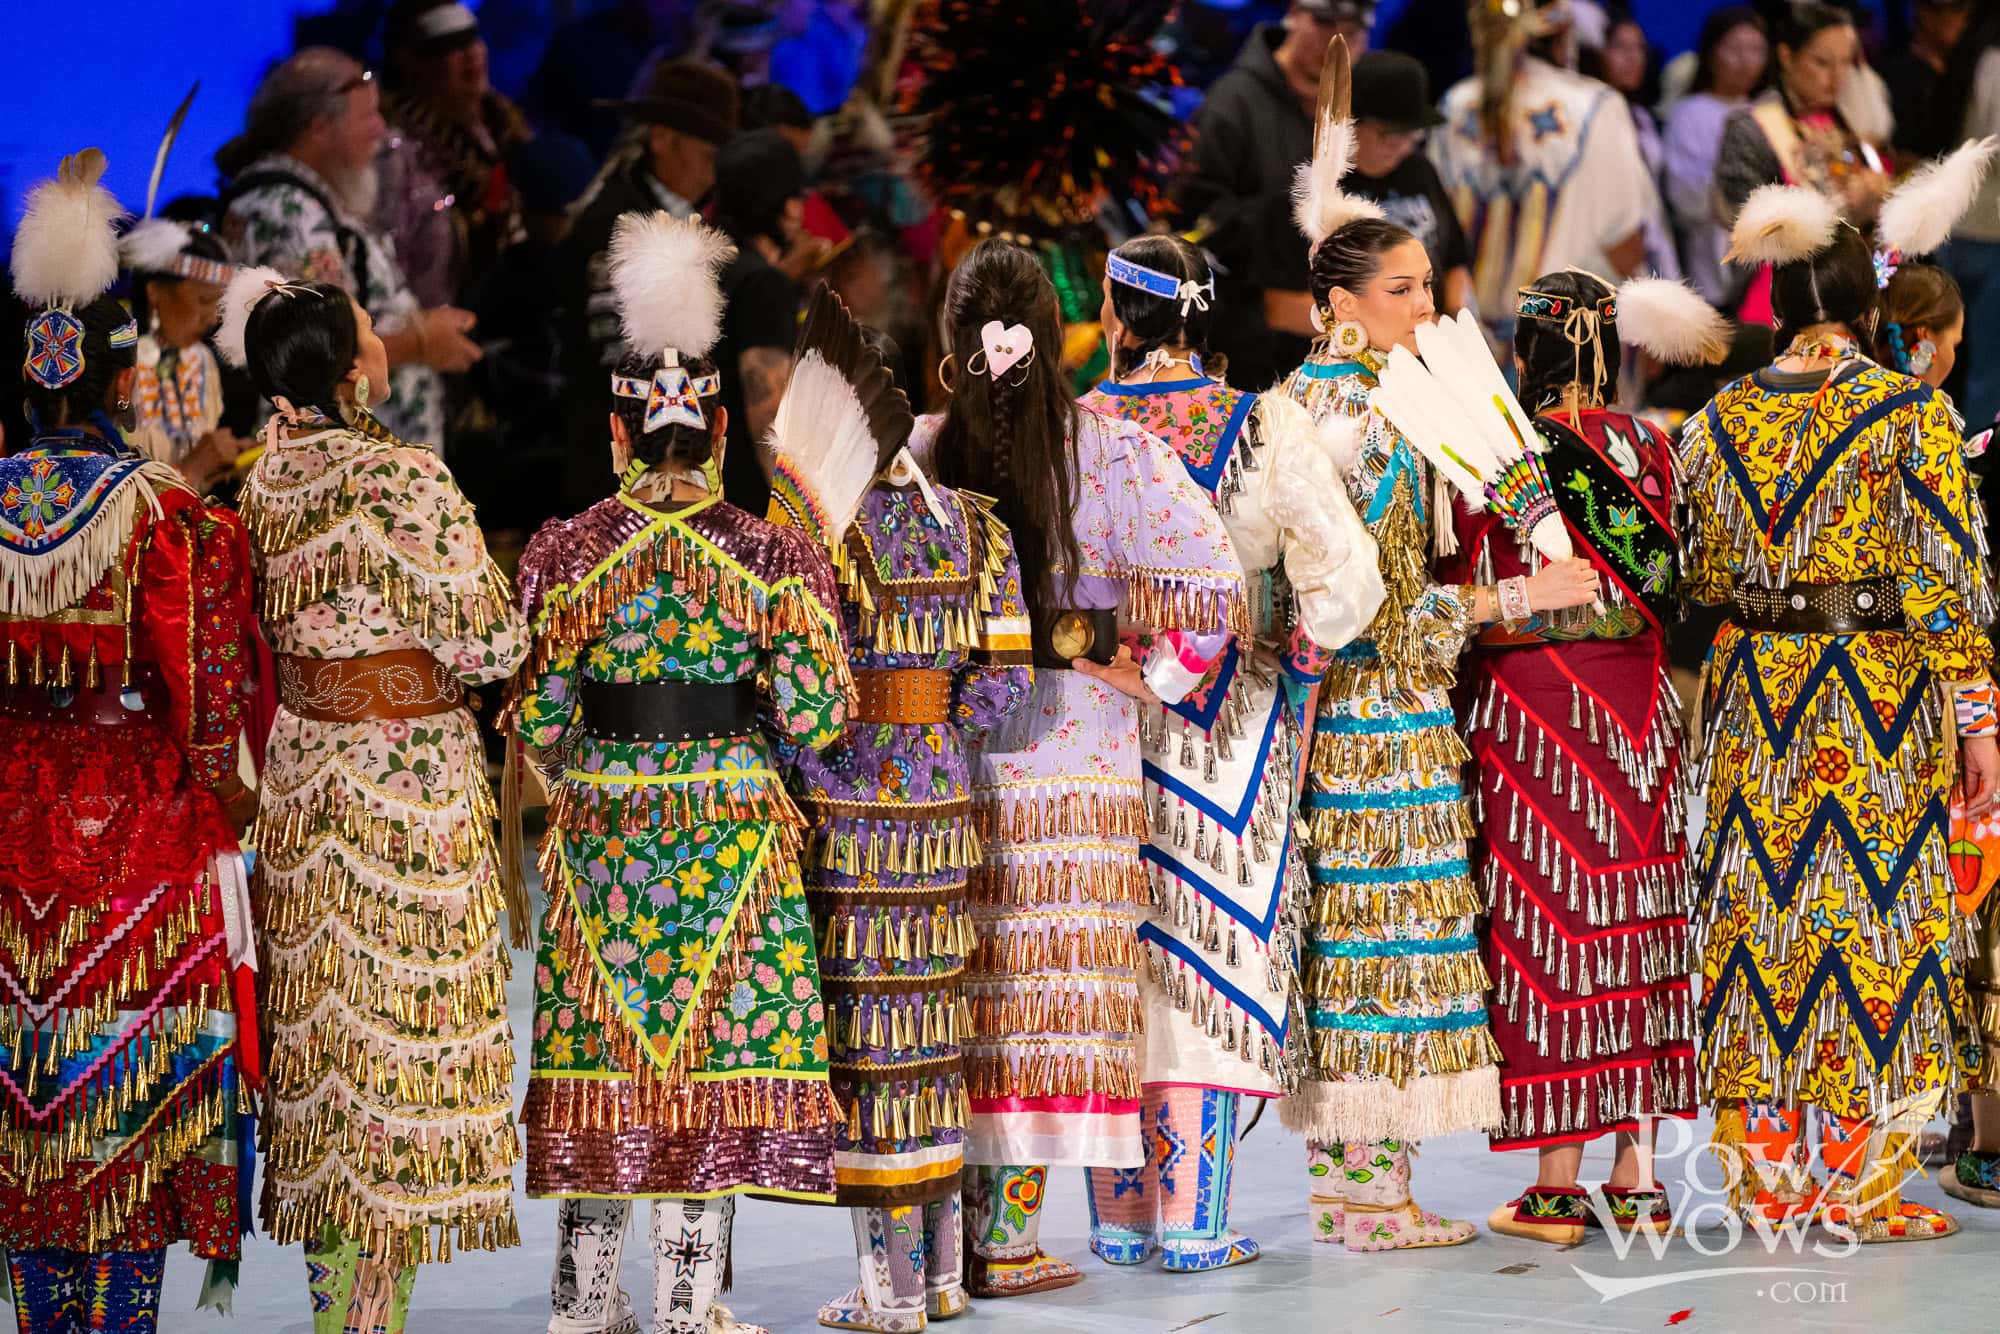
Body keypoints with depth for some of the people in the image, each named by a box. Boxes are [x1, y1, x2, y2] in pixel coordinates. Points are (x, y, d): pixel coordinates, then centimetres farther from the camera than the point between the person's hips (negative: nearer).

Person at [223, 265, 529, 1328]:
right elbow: (488, 646, -16)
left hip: (302, 773, 6)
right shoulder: (407, 480, -19)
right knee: (405, 1015, 1)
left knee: (324, 1018, 12)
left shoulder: (264, 483, 2)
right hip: (411, 781, -6)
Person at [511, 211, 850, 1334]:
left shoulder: (566, 552, -3)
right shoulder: (773, 556, -7)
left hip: (604, 822, 2)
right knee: (719, 1042, 4)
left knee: (602, 1040, 10)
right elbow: (813, 716, -9)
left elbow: (536, 714, -2)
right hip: (732, 822, -2)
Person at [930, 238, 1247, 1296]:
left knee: (954, 992, 9)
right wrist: (1151, 678, 0)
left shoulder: (916, 453, -3)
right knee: (1048, 988, 4)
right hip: (1075, 761, -1)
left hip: (944, 758, 1)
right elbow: (1216, 583, -12)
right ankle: (1006, 1239, 4)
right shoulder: (1114, 454, -6)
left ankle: (953, 1232, 12)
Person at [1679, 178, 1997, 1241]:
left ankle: (1764, 1174, 11)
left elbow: (1701, 574, 11)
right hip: (1881, 689, -4)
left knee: (1761, 903, 9)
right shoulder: (1909, 413, -8)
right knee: (1874, 904, 2)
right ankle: (1863, 1182, 2)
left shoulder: (1721, 420, 4)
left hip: (1752, 686, 4)